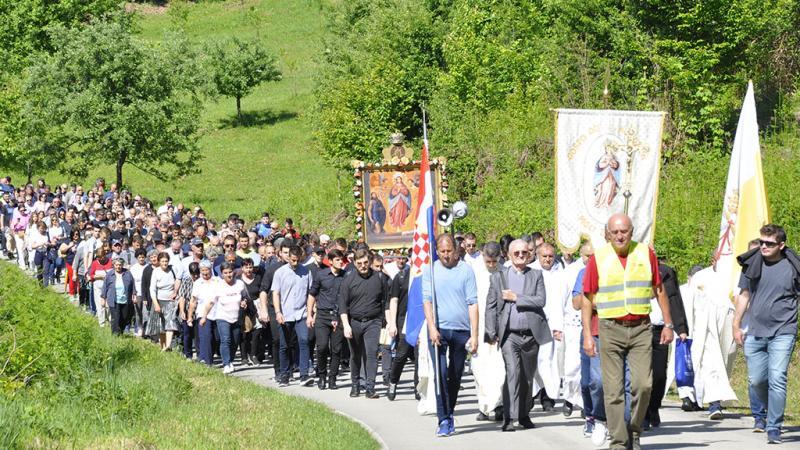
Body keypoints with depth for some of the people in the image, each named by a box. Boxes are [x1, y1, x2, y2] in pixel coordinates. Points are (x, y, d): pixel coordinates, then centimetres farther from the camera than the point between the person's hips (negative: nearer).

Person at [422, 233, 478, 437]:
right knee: (441, 373, -12)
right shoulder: (430, 271, 6)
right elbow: (427, 300, 2)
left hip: (461, 330, 1)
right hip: (439, 330, -1)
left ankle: (449, 414, 25)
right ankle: (444, 420, -13)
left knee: (455, 376, 9)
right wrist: (432, 328, -11)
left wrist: (474, 335, -5)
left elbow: (472, 303, 1)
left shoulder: (466, 271, 3)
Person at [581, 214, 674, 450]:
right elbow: (587, 298, 4)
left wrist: (668, 324, 11)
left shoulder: (646, 254, 6)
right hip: (611, 330, -1)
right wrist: (587, 335, -1)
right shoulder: (598, 258, 1)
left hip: (640, 328, 1)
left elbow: (659, 290, 15)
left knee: (643, 384, -10)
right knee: (614, 390, -3)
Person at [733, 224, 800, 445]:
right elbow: (744, 295, 15)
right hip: (755, 333, 4)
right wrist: (736, 325, 13)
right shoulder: (752, 263, 5)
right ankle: (772, 411, 35)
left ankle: (774, 429, -7)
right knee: (756, 380, 9)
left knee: (777, 379, -12)